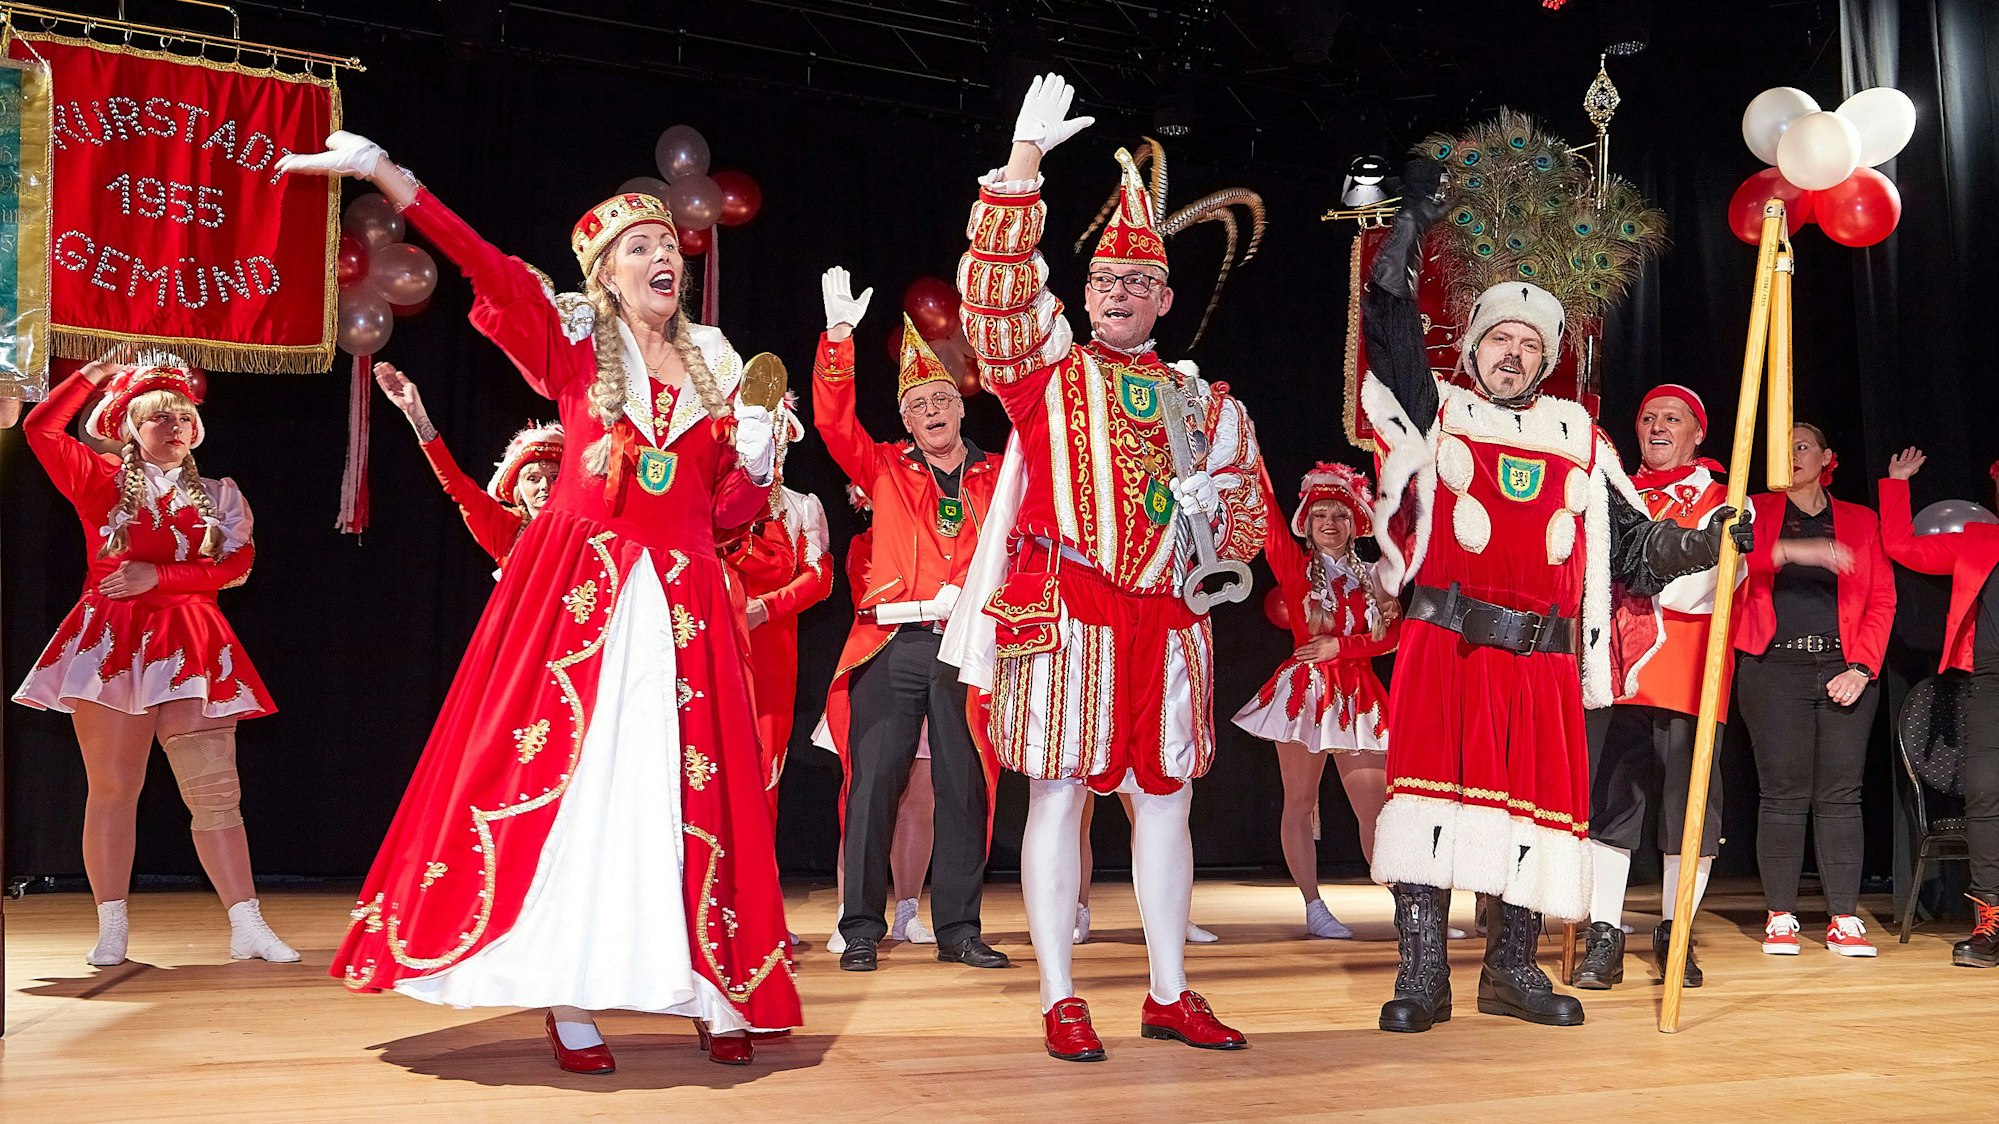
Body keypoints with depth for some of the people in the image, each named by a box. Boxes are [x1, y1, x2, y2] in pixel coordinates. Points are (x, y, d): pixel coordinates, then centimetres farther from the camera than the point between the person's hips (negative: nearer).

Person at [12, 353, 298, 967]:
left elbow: (236, 566, 0)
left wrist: (158, 576, -10)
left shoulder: (219, 496, 13)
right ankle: (112, 928, 9)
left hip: (190, 646, 1)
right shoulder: (102, 482, 10)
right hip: (111, 640, 0)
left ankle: (247, 926, -4)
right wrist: (91, 377, 5)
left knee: (216, 791, -4)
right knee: (112, 788, 2)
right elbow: (39, 429, 2)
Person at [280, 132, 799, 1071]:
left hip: (681, 598, 3)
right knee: (561, 772, -7)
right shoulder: (575, 341, 5)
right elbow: (488, 268, -11)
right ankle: (567, 996, 0)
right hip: (577, 585, -2)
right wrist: (386, 175, -23)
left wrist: (755, 461, -6)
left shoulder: (714, 367, 13)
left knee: (689, 787, 0)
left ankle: (716, 990, 7)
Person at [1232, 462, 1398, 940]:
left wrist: (1341, 645, -11)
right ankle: (1314, 908, 7)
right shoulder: (1295, 568, 4)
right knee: (1300, 803, 0)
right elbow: (1270, 528, -11)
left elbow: (1390, 635, 1)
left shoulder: (1371, 578, 12)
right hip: (1305, 690, -2)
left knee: (1376, 805, -1)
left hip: (1357, 696, 2)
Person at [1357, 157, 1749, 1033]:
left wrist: (1708, 541, 4)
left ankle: (1511, 968, 16)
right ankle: (1422, 974, -4)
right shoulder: (1437, 411, 12)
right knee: (1433, 789, -10)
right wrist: (1415, 220, 2)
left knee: (1538, 801, 3)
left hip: (1542, 656, 3)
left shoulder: (1577, 438, 19)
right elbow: (1387, 321, 3)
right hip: (1444, 640, -3)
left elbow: (1632, 546, 19)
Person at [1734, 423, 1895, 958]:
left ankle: (1844, 919, 3)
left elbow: (1882, 600, 10)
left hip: (1846, 669, 2)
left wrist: (1861, 667, -3)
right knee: (1783, 794, -4)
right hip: (1774, 668, -2)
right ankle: (1779, 918, 1)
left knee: (1840, 793, -1)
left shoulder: (1860, 521, 16)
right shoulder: (1756, 511, 11)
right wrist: (1789, 550, -26)